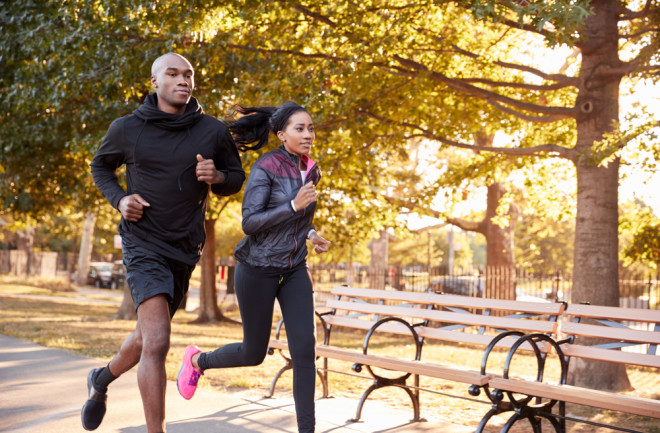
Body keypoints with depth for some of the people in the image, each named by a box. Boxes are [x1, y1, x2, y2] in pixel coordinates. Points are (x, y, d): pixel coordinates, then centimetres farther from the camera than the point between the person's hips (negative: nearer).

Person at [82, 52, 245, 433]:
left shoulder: (214, 132, -3)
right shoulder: (127, 129, -6)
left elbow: (236, 178, 8)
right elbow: (101, 166, 12)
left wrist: (217, 177, -16)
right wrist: (119, 199, -7)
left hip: (185, 249, 4)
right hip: (144, 244, -4)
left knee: (149, 337, 22)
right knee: (156, 343, -20)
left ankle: (102, 379, 52)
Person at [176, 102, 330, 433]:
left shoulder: (311, 171, 6)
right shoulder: (265, 167, -15)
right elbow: (249, 223, -20)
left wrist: (310, 234, 7)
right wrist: (295, 205, -28)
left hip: (294, 269, 5)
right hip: (258, 267, -5)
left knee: (304, 349, -8)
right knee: (254, 353, 8)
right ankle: (198, 360, 38)